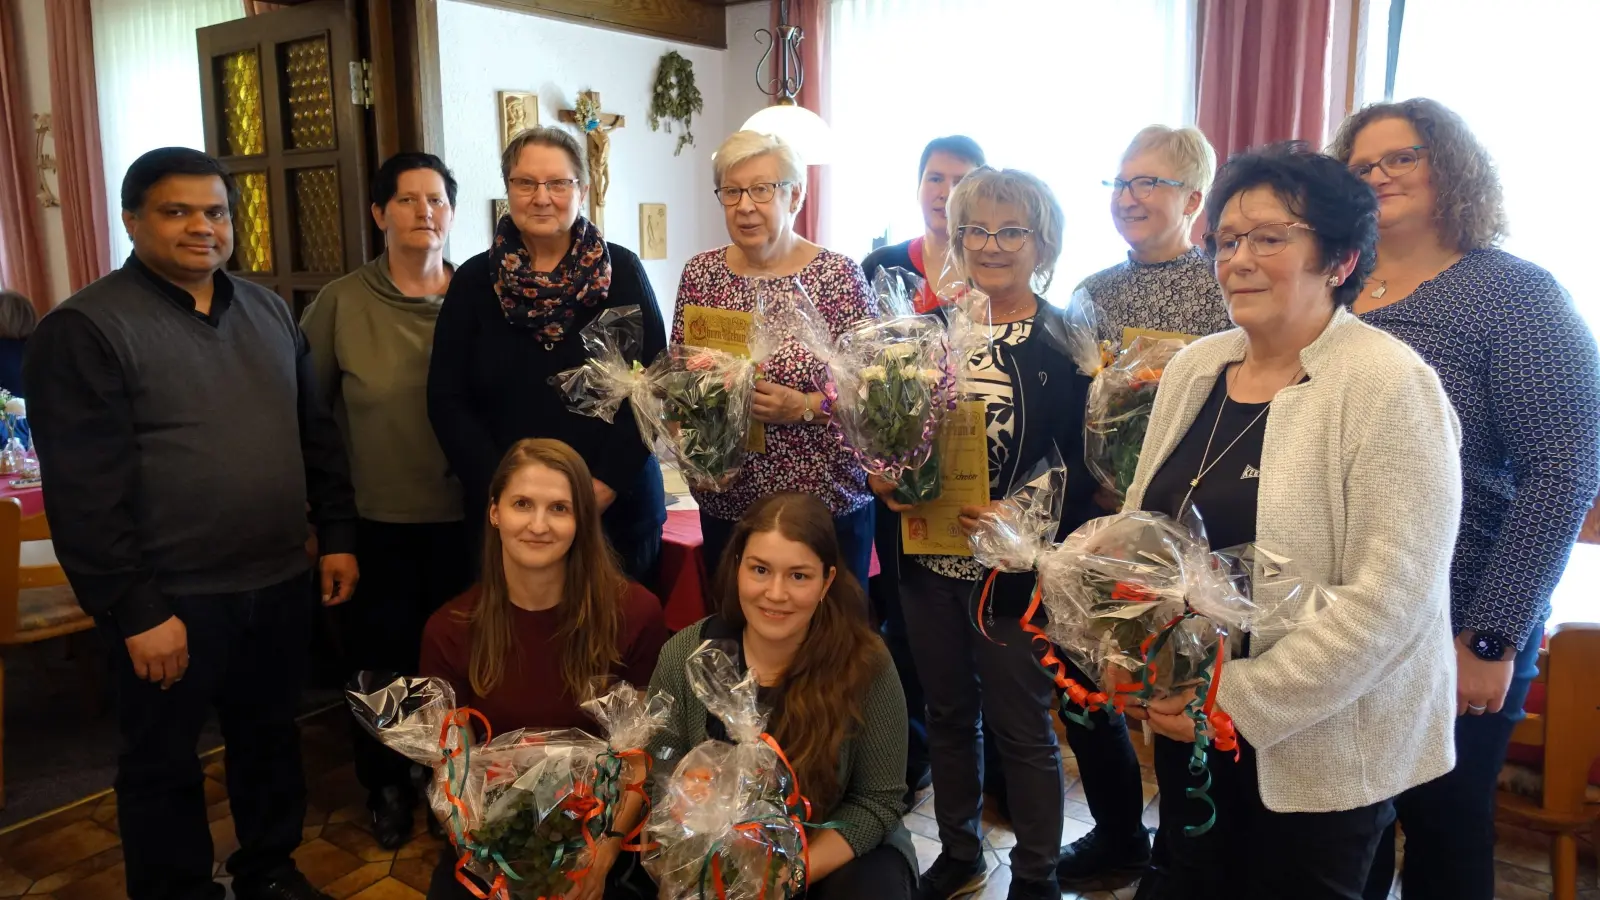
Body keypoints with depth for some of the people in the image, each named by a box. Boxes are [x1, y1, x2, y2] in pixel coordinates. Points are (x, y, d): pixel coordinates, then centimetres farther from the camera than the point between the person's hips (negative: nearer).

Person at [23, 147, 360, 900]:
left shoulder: (268, 310, 9)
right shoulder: (84, 328, -11)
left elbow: (317, 433, 14)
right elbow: (83, 492, -14)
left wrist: (337, 535, 8)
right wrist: (134, 610, -16)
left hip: (282, 582, 6)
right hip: (173, 599, -5)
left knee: (270, 737, 20)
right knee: (164, 764, 12)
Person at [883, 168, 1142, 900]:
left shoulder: (1065, 341, -8)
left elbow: (1083, 465, -12)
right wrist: (884, 475, -8)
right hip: (929, 555, 5)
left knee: (1021, 725, 8)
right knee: (947, 711, 18)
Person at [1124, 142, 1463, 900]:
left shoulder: (1390, 387, -15)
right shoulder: (1193, 367, 3)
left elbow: (1389, 598, -21)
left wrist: (1243, 703, -20)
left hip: (1319, 748, -5)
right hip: (1182, 727, 6)